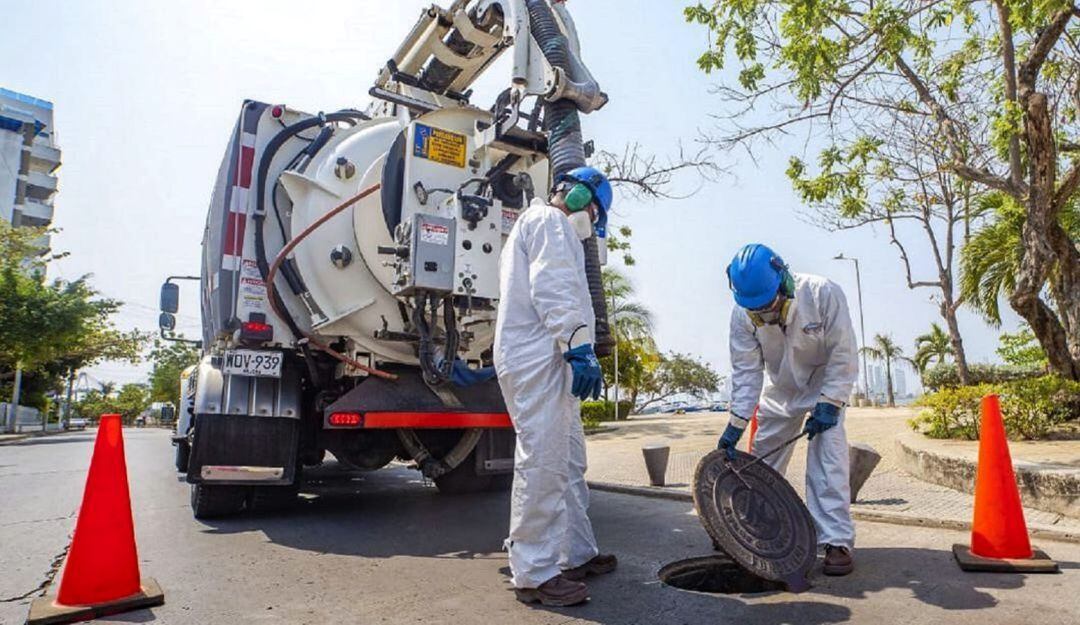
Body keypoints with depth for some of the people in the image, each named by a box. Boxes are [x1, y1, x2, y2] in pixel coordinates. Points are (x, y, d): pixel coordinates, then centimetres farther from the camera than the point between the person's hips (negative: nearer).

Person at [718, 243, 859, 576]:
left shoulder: (824, 294, -31)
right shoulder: (743, 314, -24)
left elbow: (843, 355, -23)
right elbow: (746, 370, -19)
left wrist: (829, 404, -27)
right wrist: (736, 422, -24)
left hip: (826, 386, -3)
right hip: (779, 391, 3)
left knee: (828, 460, -15)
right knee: (761, 463, 8)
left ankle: (838, 541, -4)